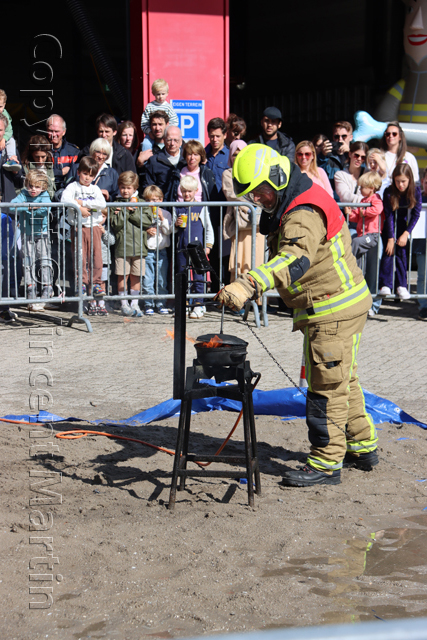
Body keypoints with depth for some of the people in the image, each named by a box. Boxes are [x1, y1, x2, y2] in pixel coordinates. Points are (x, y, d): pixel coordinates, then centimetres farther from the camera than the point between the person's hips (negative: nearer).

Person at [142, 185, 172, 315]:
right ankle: (149, 304, 7)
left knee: (162, 280, 5)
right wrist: (146, 231, -12)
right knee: (148, 280, -1)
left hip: (161, 251, 1)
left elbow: (168, 231, -1)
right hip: (147, 251, -1)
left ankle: (160, 303, 13)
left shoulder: (165, 214, 7)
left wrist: (161, 218, -11)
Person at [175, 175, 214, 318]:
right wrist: (176, 225, -5)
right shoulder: (178, 209, 11)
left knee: (198, 277, -4)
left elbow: (208, 228, 9)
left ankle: (198, 305, 0)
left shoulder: (202, 208, 6)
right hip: (181, 247, 3)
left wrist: (208, 246, 2)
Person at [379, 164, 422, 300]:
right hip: (390, 227, -1)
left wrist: (406, 233, -22)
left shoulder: (416, 191, -15)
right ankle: (385, 285, -17)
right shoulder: (389, 192, -19)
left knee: (401, 251, -12)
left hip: (405, 225, 1)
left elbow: (416, 214, -13)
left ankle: (401, 286, -8)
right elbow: (389, 216, -17)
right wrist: (391, 238, -20)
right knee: (388, 251, -15)